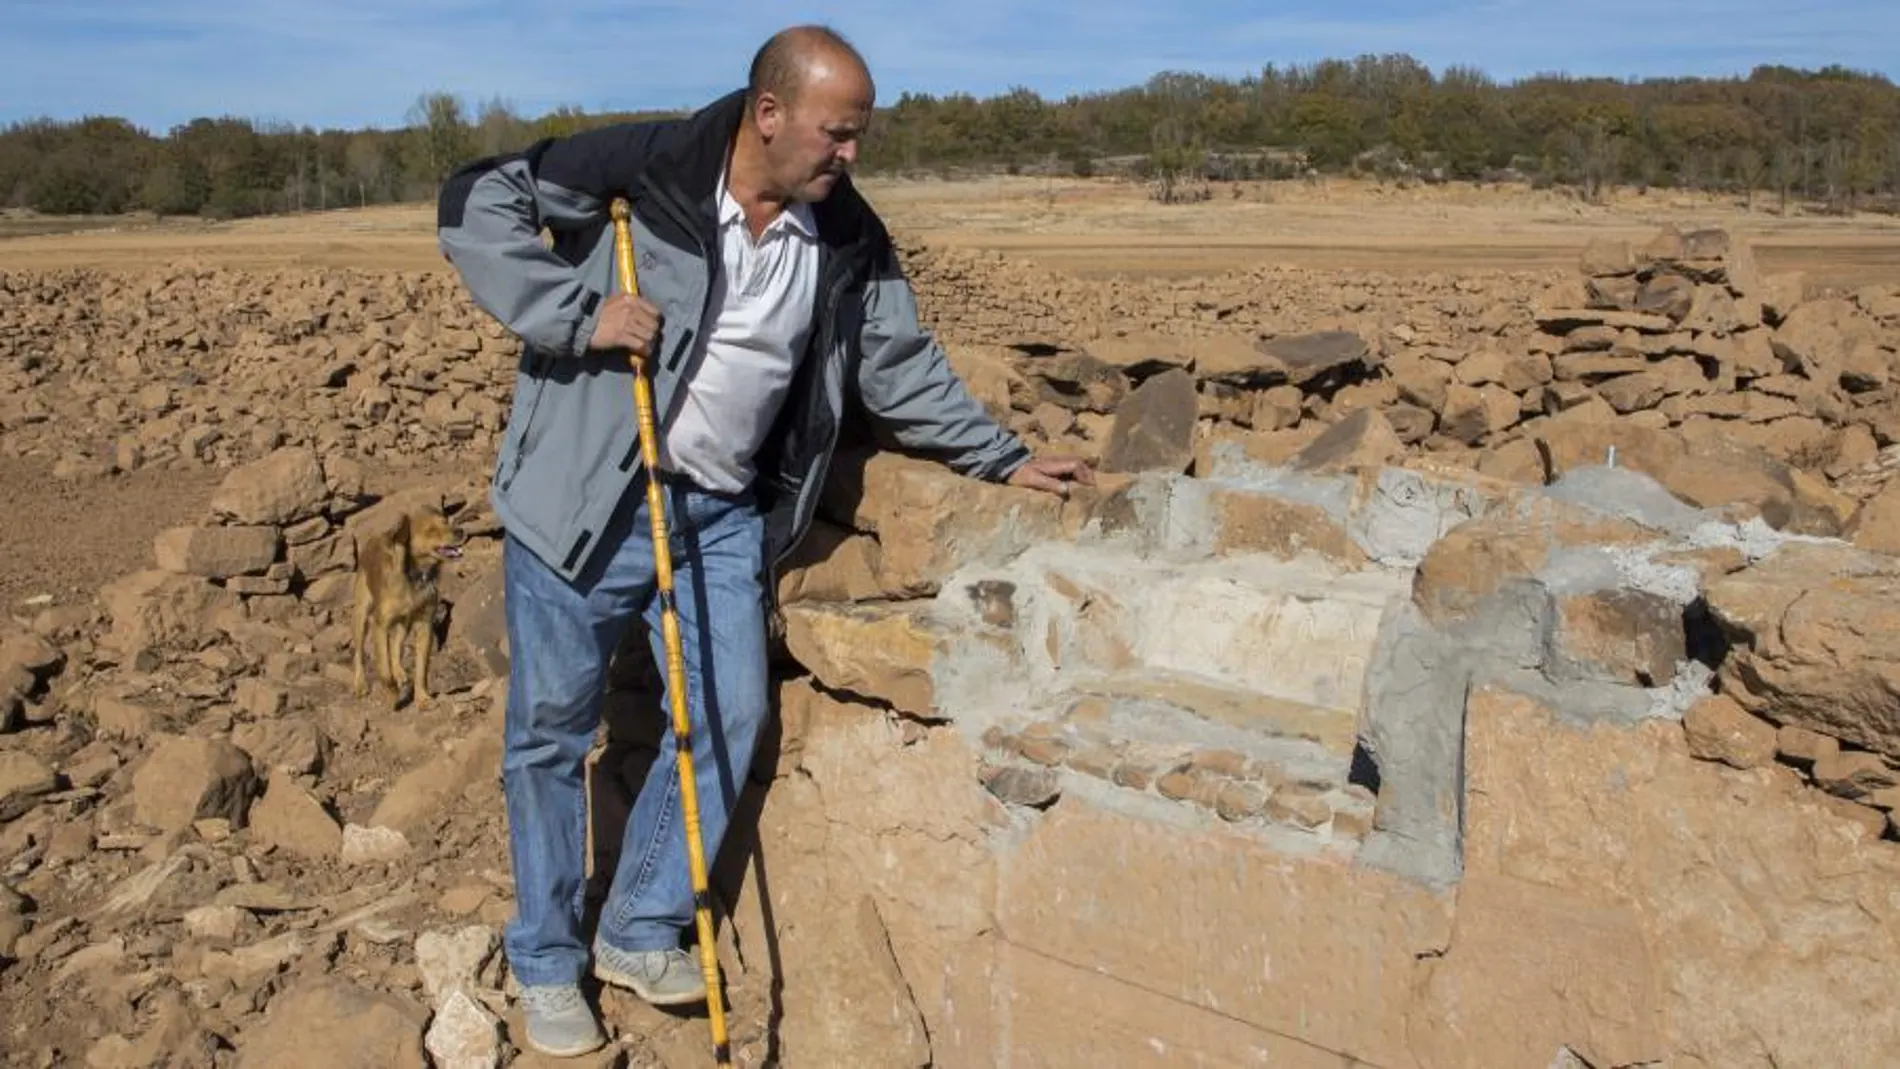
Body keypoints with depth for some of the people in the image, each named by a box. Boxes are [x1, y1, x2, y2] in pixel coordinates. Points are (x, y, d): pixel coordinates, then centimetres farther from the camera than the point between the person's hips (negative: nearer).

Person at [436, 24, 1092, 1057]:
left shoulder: (848, 237, 0)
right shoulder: (640, 167, -14)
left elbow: (904, 369, 9)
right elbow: (474, 203, -12)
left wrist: (1004, 458, 7)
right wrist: (580, 313, -22)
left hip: (723, 515, 4)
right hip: (582, 499, -4)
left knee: (730, 716, 4)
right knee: (552, 730, 6)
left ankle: (641, 934, 24)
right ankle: (546, 964, 24)